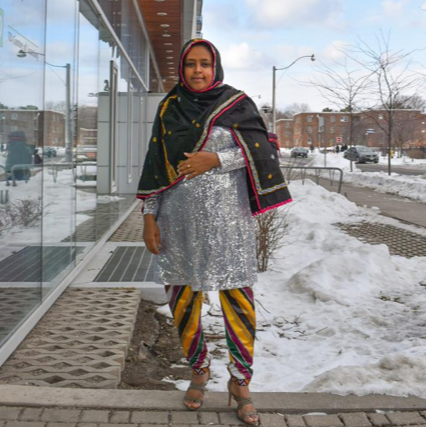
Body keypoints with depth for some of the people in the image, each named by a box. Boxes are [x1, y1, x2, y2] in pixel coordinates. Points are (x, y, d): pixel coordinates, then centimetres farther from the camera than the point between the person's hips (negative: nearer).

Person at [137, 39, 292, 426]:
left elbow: (262, 149, -3)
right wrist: (149, 215, 2)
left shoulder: (236, 103, 3)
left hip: (226, 215, -2)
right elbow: (155, 163, 7)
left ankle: (240, 382, 11)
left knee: (238, 300, -5)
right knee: (183, 298, 6)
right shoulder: (169, 108, 8)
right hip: (180, 216, 2)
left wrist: (216, 159, -14)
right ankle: (199, 371, 27)